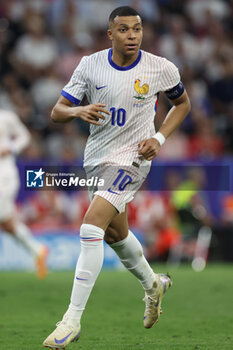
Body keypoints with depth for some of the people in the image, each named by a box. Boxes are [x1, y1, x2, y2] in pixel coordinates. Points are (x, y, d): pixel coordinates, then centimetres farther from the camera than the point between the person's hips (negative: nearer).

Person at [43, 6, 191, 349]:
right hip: (96, 157, 5)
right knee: (115, 234, 22)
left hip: (132, 157, -5)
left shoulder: (161, 69, -10)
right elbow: (57, 111, -4)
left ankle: (73, 320, -20)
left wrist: (159, 138, -5)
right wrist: (78, 111, -27)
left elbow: (182, 103, 10)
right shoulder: (90, 65, -6)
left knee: (91, 228, -22)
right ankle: (153, 285, 52)